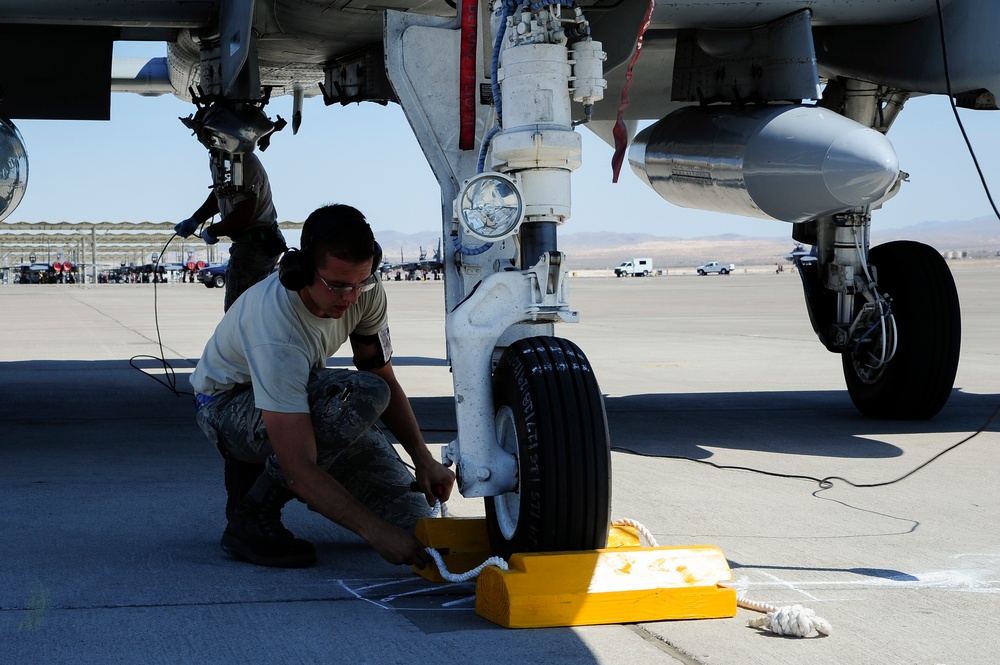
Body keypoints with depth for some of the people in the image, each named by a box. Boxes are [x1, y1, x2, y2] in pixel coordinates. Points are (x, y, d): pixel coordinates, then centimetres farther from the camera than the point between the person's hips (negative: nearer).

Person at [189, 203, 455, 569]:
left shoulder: (365, 290, -19)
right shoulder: (278, 336, -39)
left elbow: (386, 379, -4)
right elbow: (300, 468, -41)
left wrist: (423, 459, -16)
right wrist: (375, 531, -46)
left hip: (300, 392, 7)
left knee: (410, 514, -9)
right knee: (361, 395, -37)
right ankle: (253, 516, -21)